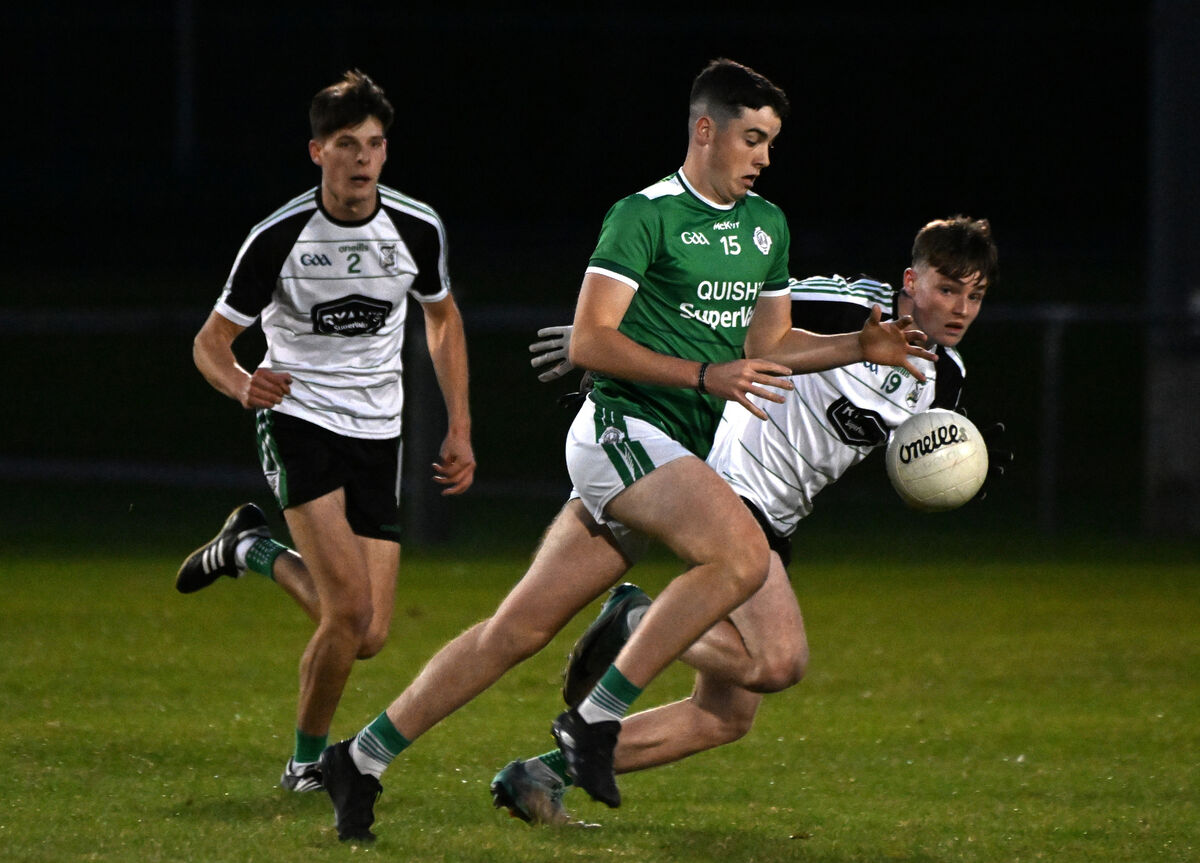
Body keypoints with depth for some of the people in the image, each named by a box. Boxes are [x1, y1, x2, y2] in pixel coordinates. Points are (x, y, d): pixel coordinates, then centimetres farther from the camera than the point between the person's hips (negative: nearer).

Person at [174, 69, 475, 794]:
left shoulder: (418, 230, -3)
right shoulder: (279, 237, -13)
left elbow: (443, 319, 16)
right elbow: (211, 340, -5)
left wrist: (460, 428, 10)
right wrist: (241, 384, -28)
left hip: (377, 435, 4)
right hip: (297, 419, -4)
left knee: (369, 638, -2)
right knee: (351, 609, -21)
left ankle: (254, 549, 26)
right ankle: (309, 759, 4)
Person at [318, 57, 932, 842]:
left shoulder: (767, 225, 16)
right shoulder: (646, 215, -10)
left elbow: (768, 344, 24)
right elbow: (589, 341, -14)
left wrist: (860, 346, 9)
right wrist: (705, 376, -20)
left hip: (679, 453, 8)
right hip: (622, 429, -8)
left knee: (521, 629, 4)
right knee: (743, 553, -27)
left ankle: (363, 758, 9)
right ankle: (597, 717, -20)